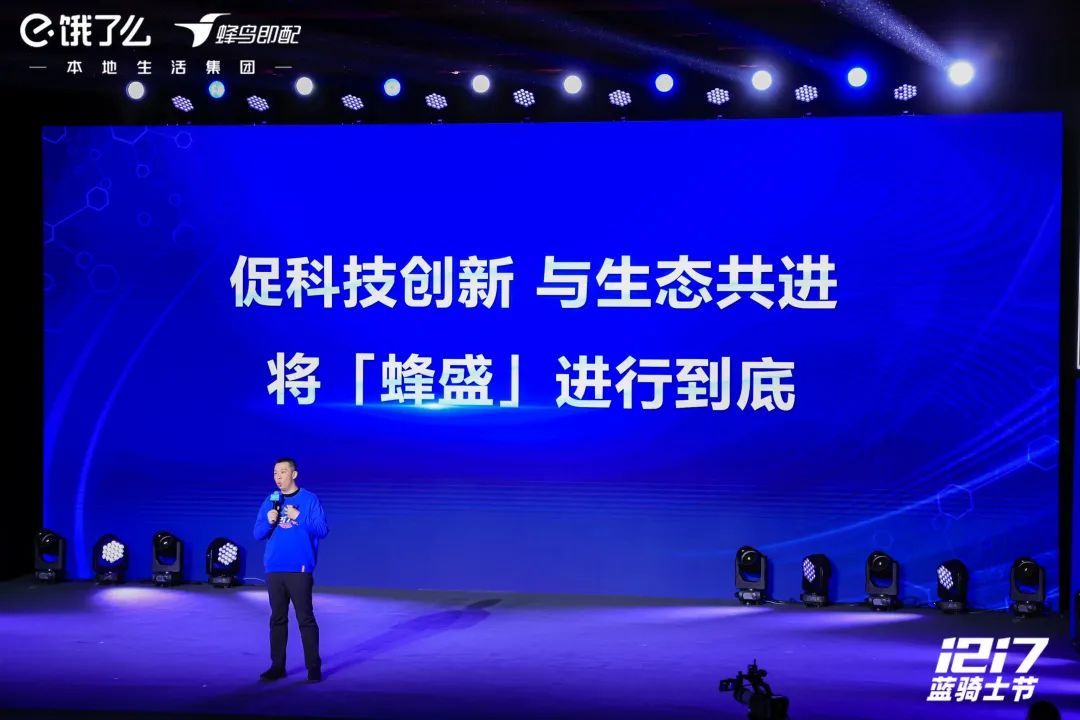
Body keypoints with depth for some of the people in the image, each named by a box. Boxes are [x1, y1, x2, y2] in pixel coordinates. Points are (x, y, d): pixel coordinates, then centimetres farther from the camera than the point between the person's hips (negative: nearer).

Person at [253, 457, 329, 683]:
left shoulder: (310, 499, 0)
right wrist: (269, 521, -11)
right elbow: (258, 533, 9)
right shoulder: (270, 502, 11)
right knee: (277, 619, 8)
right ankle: (277, 666, 15)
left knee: (306, 619, -3)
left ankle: (314, 667, 2)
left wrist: (298, 517, -17)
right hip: (274, 569, 4)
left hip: (300, 569, -4)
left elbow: (322, 530, -6)